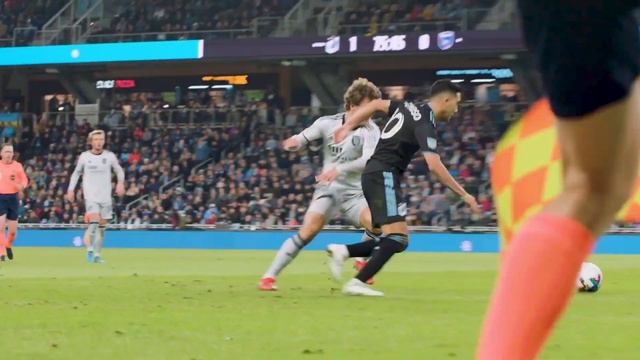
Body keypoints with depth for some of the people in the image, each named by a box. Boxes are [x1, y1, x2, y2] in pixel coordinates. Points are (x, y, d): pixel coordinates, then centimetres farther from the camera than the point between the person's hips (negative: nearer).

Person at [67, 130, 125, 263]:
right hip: (90, 195, -2)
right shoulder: (84, 156, 1)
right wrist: (71, 189, 6)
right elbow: (76, 173, 13)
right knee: (94, 221, -20)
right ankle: (90, 249, -6)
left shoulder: (109, 156, 1)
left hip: (105, 196, 2)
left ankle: (97, 254, 12)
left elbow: (119, 171, 10)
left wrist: (120, 183, -10)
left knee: (102, 226, 4)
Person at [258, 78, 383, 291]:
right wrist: (293, 143, -25)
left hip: (354, 194, 1)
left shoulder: (371, 131, -9)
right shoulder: (328, 123, -4)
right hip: (328, 190, -1)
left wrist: (340, 169, -40)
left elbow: (368, 159, -25)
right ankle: (269, 276, -16)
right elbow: (301, 140, 1)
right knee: (308, 231, -23)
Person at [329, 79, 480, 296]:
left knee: (400, 240, 6)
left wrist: (347, 127, 22)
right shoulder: (425, 124, -13)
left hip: (375, 175, 9)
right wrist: (464, 194, -19)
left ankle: (342, 252, 0)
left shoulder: (410, 108, 14)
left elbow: (376, 104, 23)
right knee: (396, 237, -19)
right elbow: (434, 166, -22)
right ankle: (357, 283, -25)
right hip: (384, 177, -9)